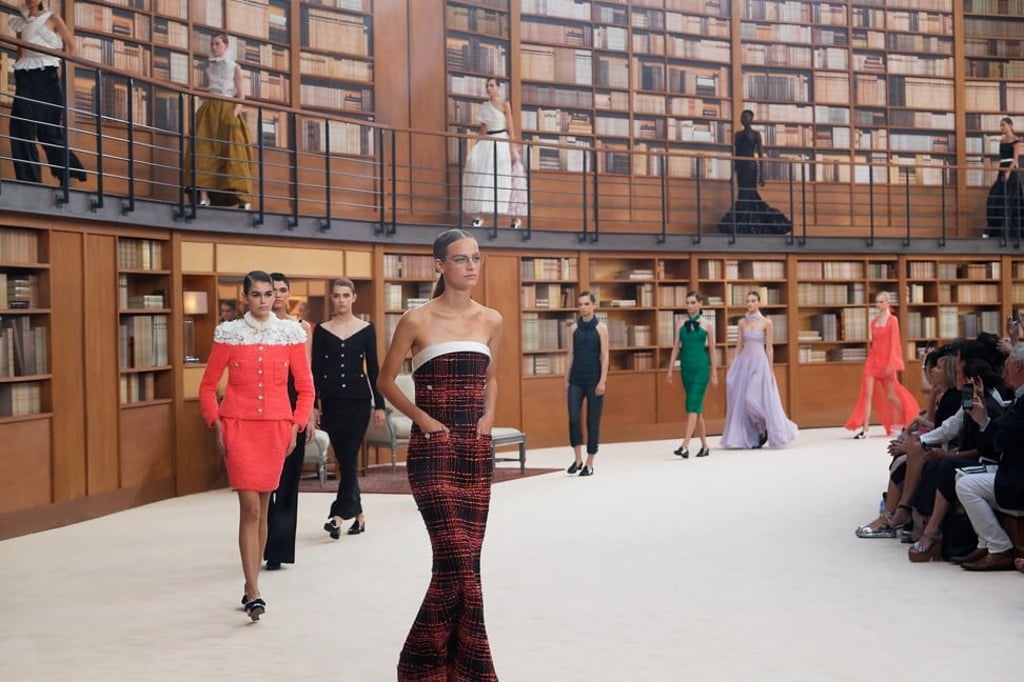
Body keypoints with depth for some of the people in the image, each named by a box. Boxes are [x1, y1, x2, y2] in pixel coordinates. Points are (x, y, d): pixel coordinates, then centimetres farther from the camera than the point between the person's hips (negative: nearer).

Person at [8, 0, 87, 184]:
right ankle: (28, 178, -11)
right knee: (22, 125, -10)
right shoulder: (20, 23, 18)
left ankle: (68, 173, 7)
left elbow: (71, 46, 6)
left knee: (48, 127, -8)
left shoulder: (52, 19, 7)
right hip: (25, 76, 4)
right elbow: (20, 51, 19)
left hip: (46, 75, -3)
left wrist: (59, 67, -5)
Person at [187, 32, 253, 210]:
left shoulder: (234, 66, 9)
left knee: (233, 153, -11)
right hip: (209, 110, 3)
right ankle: (203, 195, -18)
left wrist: (235, 113, -13)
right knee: (205, 151, -11)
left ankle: (242, 197, -14)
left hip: (228, 109, -3)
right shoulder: (209, 67, 18)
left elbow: (241, 95, 2)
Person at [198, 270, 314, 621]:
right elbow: (208, 386, 6)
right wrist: (217, 425, -3)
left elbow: (305, 387, 8)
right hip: (239, 426, -2)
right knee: (250, 507, -10)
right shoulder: (229, 333, 1)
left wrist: (296, 425, -1)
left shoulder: (291, 332, 4)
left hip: (276, 427, 2)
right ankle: (254, 592, -9)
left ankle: (251, 584, 22)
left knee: (262, 508, 9)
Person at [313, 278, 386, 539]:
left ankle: (338, 515, -12)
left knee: (349, 457, -10)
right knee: (344, 459, 6)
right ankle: (358, 514, 17)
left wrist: (379, 404, 0)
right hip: (332, 401, 2)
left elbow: (373, 368, 3)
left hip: (358, 399, -2)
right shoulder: (321, 331, 4)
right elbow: (316, 369, 4)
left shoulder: (366, 329, 2)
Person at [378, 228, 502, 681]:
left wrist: (489, 414, 3)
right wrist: (422, 418, -9)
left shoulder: (491, 320, 7)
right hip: (433, 450, -5)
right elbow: (385, 381, 2)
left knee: (463, 559, 6)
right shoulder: (417, 321, -6)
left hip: (477, 449, 5)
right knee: (459, 561, -13)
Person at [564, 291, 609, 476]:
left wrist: (602, 381, -12)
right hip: (576, 380, 2)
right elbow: (571, 354, 9)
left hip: (594, 380, -2)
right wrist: (566, 380, 6)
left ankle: (589, 463, 11)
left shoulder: (601, 327, -2)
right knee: (573, 418, -10)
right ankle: (577, 459, 6)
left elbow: (604, 356, -4)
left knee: (593, 421, 3)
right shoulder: (574, 328, 7)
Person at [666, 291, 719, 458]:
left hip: (701, 368, -4)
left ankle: (685, 446, -19)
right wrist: (670, 369, 5)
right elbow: (676, 347, 9)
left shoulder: (707, 324, 0)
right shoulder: (682, 324, 8)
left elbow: (712, 349, 3)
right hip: (686, 368, 4)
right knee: (696, 407, 10)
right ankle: (704, 446, 18)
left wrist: (714, 372, 3)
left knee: (693, 406, -13)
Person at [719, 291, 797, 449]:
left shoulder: (766, 323, -4)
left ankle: (766, 428, 11)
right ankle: (752, 437, 12)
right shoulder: (742, 322, 7)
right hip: (744, 362, 5)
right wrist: (733, 367, 6)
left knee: (753, 398, -14)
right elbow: (739, 345, 10)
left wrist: (770, 369, -6)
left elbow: (769, 348, -3)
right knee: (741, 400, 2)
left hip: (759, 363, -4)